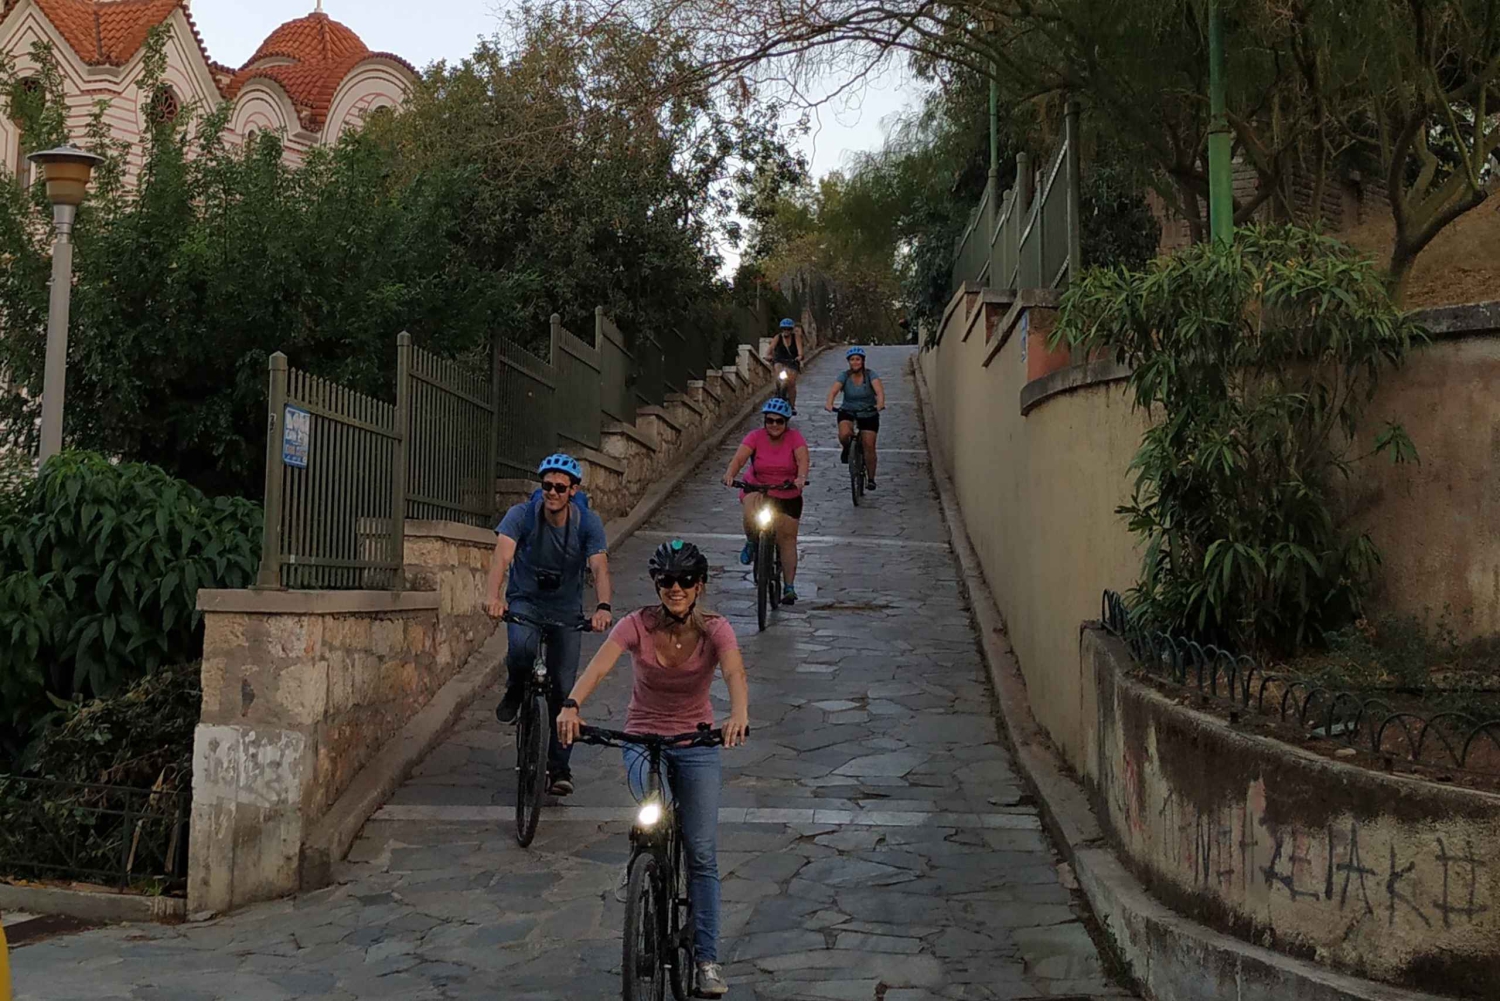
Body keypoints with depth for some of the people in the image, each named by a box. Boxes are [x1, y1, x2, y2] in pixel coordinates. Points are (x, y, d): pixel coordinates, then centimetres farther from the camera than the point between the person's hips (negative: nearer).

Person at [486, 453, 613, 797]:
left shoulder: (588, 523, -15)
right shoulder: (521, 515, -17)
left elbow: (600, 566, -28)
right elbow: (502, 555, -32)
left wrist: (603, 607, -47)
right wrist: (494, 596, -51)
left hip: (566, 609, 1)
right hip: (525, 601, -1)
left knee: (564, 689, -4)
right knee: (522, 647, -35)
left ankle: (559, 769, 11)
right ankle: (515, 691, 0)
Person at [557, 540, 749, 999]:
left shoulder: (715, 629, -12)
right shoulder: (638, 625, -13)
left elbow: (735, 672, -31)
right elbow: (599, 665, -30)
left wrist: (739, 713, -53)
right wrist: (572, 705, -49)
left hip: (697, 744, 0)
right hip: (643, 740, 0)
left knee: (703, 853, -4)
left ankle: (707, 958, 6)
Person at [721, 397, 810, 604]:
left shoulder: (795, 437, -10)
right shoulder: (756, 437, -11)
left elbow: (803, 459, -25)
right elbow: (739, 458, -23)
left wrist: (801, 478, -46)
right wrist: (730, 474, -43)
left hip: (788, 495, 1)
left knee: (787, 538, -1)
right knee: (751, 517, -33)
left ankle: (789, 587, 10)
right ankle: (752, 543, 2)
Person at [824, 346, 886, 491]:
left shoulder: (870, 375, -12)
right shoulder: (844, 376, -9)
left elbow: (879, 389, -29)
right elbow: (833, 390, -24)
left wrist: (880, 402, -50)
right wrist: (829, 403, -45)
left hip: (869, 414, 0)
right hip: (847, 412, 0)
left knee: (869, 446, -5)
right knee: (844, 434, -30)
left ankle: (871, 479, 11)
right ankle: (847, 449, 7)